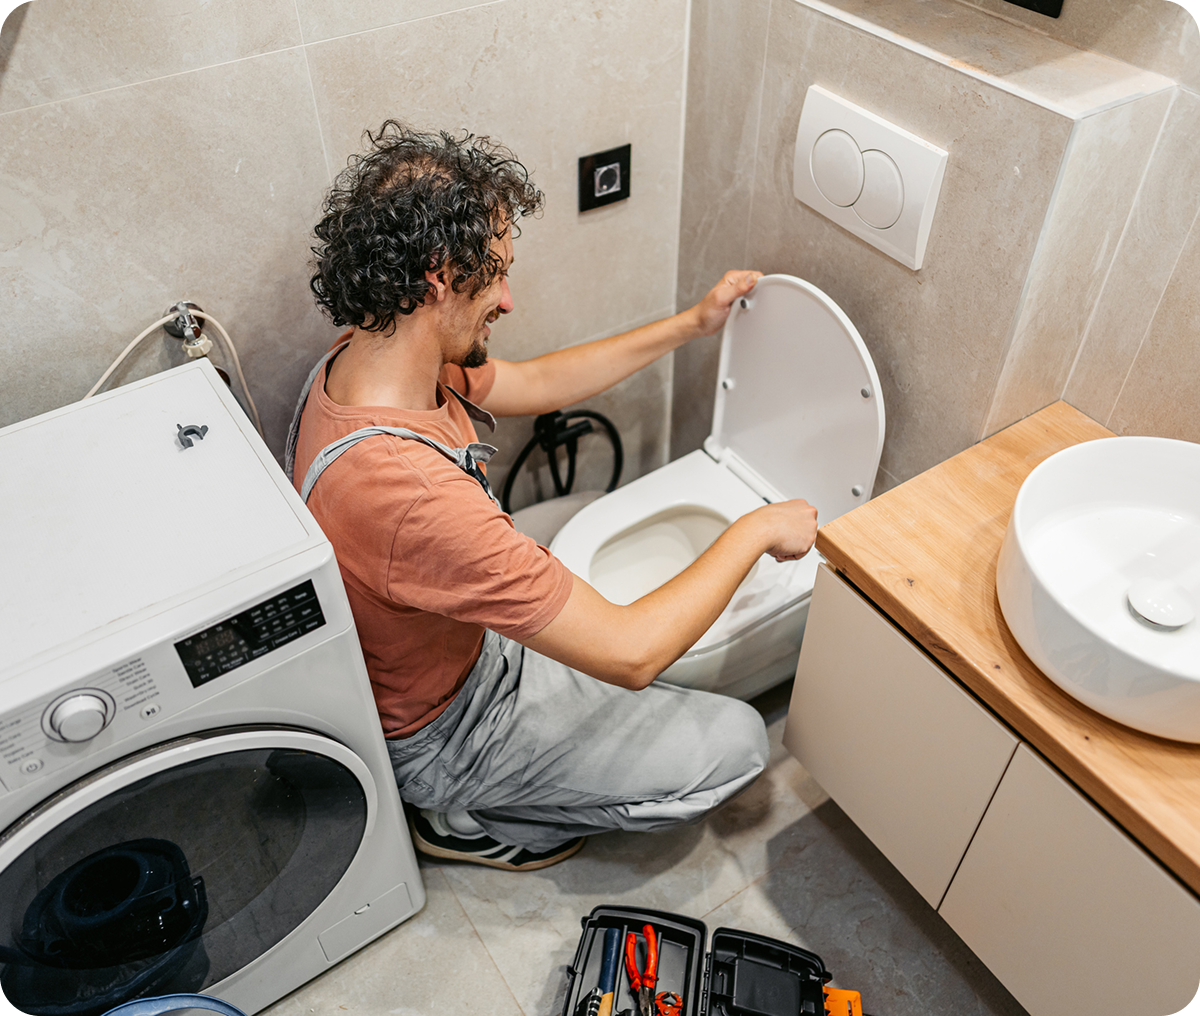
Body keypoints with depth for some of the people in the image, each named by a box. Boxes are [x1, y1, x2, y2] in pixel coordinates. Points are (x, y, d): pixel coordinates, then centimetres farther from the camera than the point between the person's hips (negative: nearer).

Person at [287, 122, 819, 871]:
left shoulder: (369, 356, -14)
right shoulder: (409, 492, -43)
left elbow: (533, 384, 4)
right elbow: (630, 654, -35)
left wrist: (691, 326, 3)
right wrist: (754, 531, -21)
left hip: (463, 638, 8)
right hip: (438, 732, -8)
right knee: (735, 744, -2)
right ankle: (475, 820, 9)